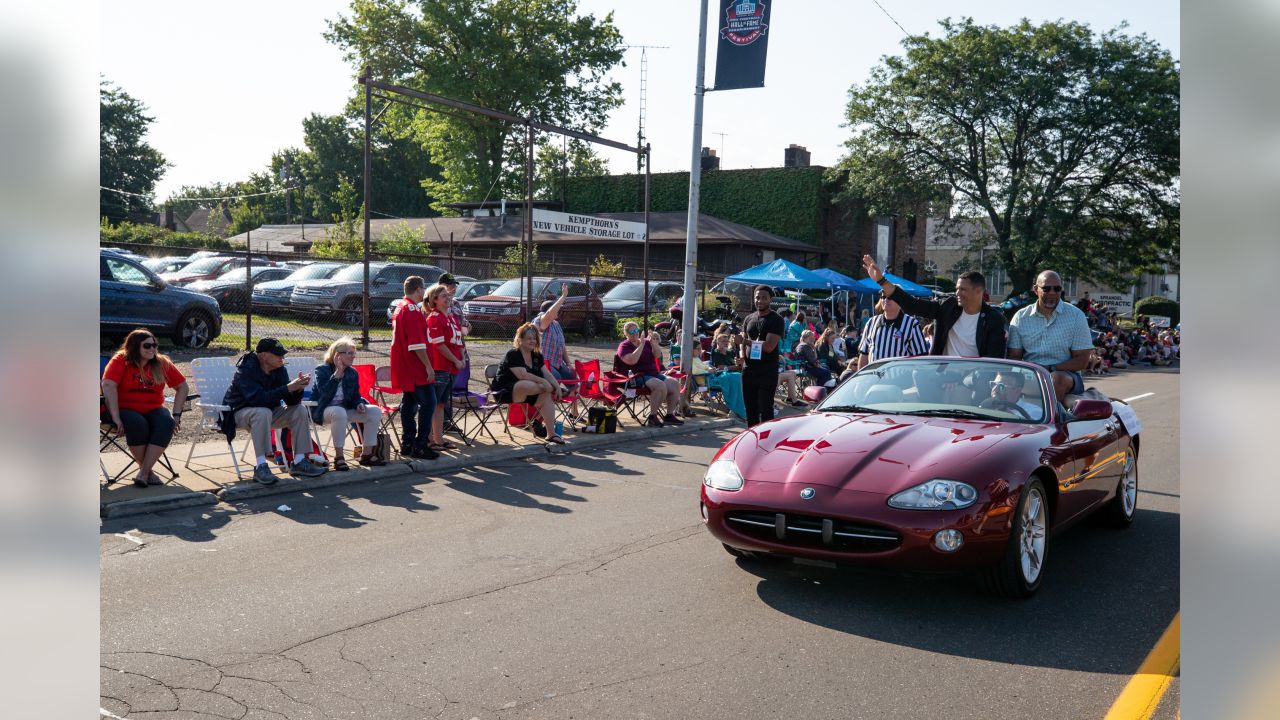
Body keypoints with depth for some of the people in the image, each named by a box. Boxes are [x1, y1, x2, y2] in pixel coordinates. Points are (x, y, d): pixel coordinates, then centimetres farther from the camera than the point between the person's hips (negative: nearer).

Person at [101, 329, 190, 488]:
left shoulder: (162, 363, 3)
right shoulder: (120, 361, -8)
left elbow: (182, 387, 7)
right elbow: (108, 386, -21)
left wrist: (176, 414, -3)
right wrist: (116, 418, -29)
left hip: (152, 410, 3)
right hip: (124, 409, -3)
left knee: (167, 423, -29)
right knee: (137, 424, -36)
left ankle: (143, 473, -30)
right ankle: (148, 471, -19)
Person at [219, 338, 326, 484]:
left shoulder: (279, 369, -4)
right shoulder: (246, 370, -23)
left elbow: (291, 402, -9)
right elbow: (258, 399, -37)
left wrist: (298, 388, -30)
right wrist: (288, 388, -39)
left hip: (268, 410, 7)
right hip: (240, 412, -7)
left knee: (299, 410, -10)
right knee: (263, 413, -37)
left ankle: (299, 462, -10)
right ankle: (260, 466, -35)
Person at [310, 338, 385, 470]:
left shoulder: (352, 373, 9)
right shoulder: (321, 370, -9)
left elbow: (355, 396, 14)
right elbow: (325, 393, -25)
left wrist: (359, 404, -11)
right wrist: (338, 373, -25)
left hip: (346, 410, 6)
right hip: (323, 410, -6)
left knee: (375, 411, -11)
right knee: (339, 412, -41)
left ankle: (367, 454, -7)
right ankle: (339, 456, -32)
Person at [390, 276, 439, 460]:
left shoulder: (400, 309, 16)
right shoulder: (413, 310, -16)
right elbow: (417, 343, -22)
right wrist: (428, 366, -19)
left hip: (403, 368, 10)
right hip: (417, 368, -10)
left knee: (409, 403, 12)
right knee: (428, 403, -7)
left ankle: (407, 444, 16)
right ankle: (420, 445, -8)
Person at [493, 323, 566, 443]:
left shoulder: (537, 356, 12)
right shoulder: (512, 355, -12)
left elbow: (547, 374, 6)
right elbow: (523, 375, -24)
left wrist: (557, 385, -12)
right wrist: (543, 382, -26)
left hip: (527, 393, 8)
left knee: (547, 395, -23)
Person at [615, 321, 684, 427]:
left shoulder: (646, 342, 16)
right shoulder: (624, 346, 0)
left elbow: (658, 355, 3)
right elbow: (631, 360, -20)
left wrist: (653, 341, -11)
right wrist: (641, 345, -16)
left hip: (654, 374, 7)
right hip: (637, 377, -7)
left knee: (675, 384, -11)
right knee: (660, 385, -32)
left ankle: (669, 415, -3)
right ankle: (652, 418, -25)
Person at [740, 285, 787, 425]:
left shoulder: (776, 320, -5)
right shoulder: (749, 319, 14)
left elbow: (769, 346, -15)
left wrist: (747, 341, -18)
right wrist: (743, 356, 2)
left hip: (767, 372, -6)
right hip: (749, 370, 6)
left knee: (765, 410, -6)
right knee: (750, 409, 10)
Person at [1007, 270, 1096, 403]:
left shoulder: (1076, 316, 4)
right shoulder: (1021, 317, 9)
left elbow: (1082, 360, 0)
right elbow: (1014, 357, 8)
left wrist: (1050, 369, -14)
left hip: (1066, 374, -1)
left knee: (1058, 378, -37)